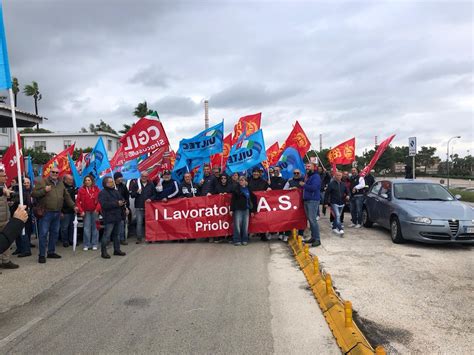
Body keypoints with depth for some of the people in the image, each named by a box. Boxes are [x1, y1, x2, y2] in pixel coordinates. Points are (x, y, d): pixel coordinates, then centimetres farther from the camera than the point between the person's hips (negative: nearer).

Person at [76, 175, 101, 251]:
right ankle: (86, 245, 9)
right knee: (86, 228, 0)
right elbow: (78, 201, 1)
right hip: (86, 212, 0)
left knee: (95, 227, 6)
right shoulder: (81, 190, 0)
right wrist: (81, 211, -8)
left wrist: (97, 209, -12)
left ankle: (94, 244, 15)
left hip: (95, 211, 0)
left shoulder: (96, 189, 0)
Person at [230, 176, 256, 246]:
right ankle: (237, 240, 2)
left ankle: (245, 240, 12)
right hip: (238, 209, -2)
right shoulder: (236, 189, 5)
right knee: (237, 225, -5)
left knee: (245, 226, 2)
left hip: (246, 209, 2)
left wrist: (252, 210, 8)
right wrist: (231, 209, -8)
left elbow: (253, 200, 14)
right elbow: (233, 200, 0)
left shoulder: (249, 190, 13)